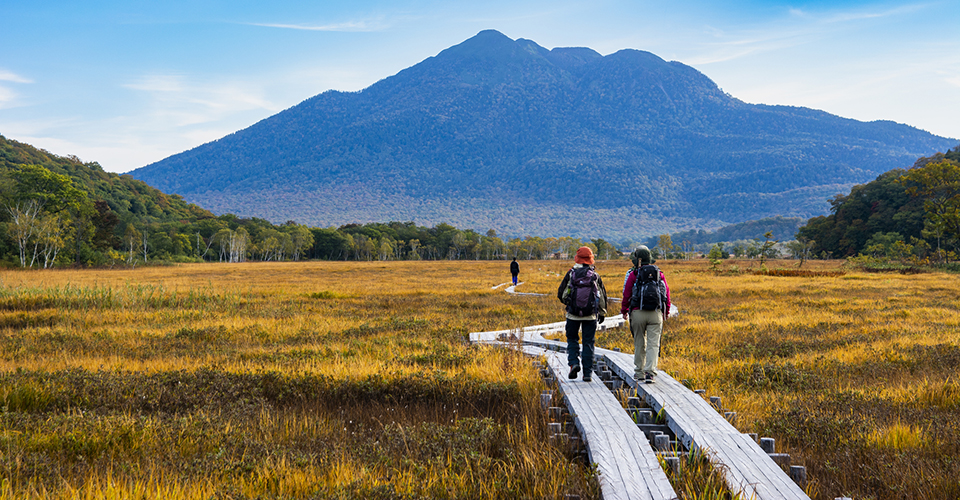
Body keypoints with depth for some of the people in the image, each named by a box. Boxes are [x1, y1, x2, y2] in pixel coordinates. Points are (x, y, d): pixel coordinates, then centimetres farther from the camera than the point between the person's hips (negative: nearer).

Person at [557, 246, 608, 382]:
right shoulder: (595, 276, -1)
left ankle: (574, 363, -5)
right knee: (588, 343, 7)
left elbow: (561, 294, 1)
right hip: (591, 316, 1)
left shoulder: (571, 274, -4)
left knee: (572, 339, 16)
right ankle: (587, 373, 5)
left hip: (573, 315, -1)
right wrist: (602, 313, 19)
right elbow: (602, 296, 5)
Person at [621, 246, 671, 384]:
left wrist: (624, 311, 16)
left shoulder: (633, 274, -2)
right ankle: (650, 372, -12)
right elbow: (667, 293, 12)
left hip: (638, 313, -1)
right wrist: (666, 312, 24)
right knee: (653, 344, -1)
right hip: (656, 313, 1)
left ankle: (639, 372, 20)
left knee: (639, 343, 12)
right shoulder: (659, 273, 7)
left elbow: (626, 294, 1)